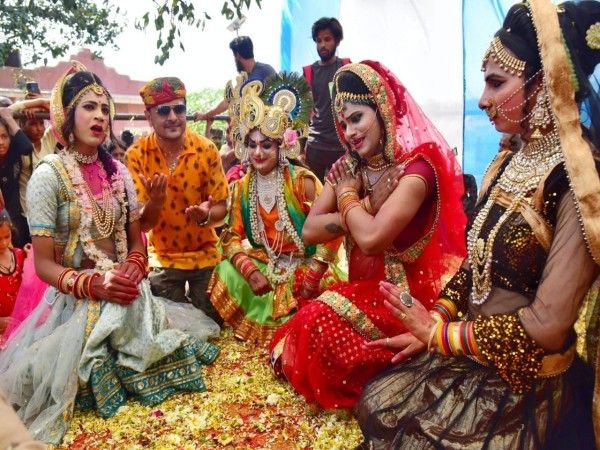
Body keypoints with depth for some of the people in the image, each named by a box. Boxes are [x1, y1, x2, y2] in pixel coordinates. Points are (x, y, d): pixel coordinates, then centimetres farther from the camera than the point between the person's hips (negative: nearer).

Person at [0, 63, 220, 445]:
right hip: (77, 300, -5)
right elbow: (44, 263, -12)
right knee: (91, 376, -13)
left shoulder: (118, 171, 5)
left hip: (126, 294, 5)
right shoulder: (48, 174, -11)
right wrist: (94, 285, -25)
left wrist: (133, 269, -11)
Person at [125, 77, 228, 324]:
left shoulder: (206, 149, -14)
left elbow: (221, 208, -8)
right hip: (163, 259, 0)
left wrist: (206, 214, -31)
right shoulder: (136, 155, -14)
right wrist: (154, 201, -35)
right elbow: (141, 224, -14)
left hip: (205, 255, 1)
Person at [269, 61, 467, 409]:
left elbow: (371, 237, -30)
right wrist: (362, 210, -14)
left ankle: (351, 393, 1)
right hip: (363, 288, 7)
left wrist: (348, 196, -12)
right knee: (295, 330, -13)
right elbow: (310, 230, -2)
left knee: (319, 324, -24)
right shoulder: (348, 167, 5)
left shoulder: (416, 166, -18)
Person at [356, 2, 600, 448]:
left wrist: (439, 333, -15)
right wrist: (434, 321, -6)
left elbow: (547, 327, -24)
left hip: (525, 379, -6)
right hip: (474, 357, 6)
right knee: (377, 403, 4)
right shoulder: (511, 163, 3)